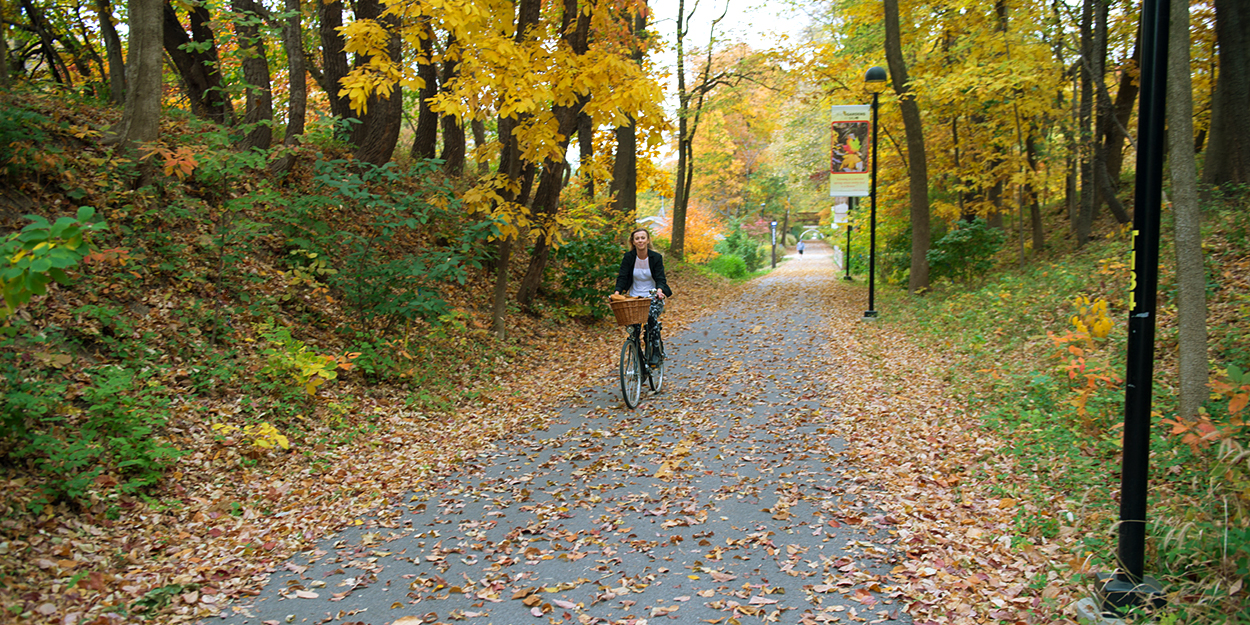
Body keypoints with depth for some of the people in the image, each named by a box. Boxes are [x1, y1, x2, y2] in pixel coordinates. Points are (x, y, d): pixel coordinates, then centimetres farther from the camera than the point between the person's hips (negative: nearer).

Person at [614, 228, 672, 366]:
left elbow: (660, 278, -10)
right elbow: (622, 277, -6)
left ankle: (656, 352, -18)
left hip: (653, 297, -2)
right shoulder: (628, 257, -1)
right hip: (634, 297, 2)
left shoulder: (656, 257, -4)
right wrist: (617, 292, -24)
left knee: (651, 316, -30)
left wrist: (659, 290, -32)